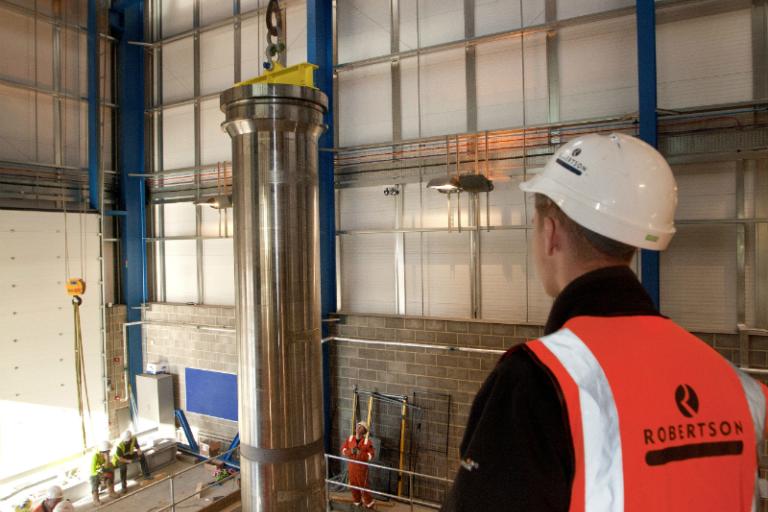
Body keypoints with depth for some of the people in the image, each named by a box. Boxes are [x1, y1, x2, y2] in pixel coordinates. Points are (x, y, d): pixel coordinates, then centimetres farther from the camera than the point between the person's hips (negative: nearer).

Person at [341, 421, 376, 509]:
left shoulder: (367, 441, -15)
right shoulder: (350, 438, -3)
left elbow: (371, 456, -17)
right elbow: (343, 450, -1)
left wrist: (360, 453, -28)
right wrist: (350, 451, -20)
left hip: (362, 467, -4)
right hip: (352, 466, 4)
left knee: (363, 486, 3)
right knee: (353, 484, 15)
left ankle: (369, 503, 22)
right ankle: (357, 501, 37)